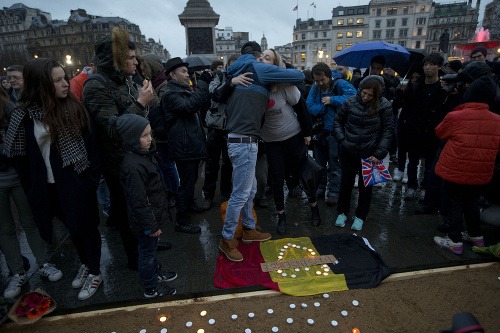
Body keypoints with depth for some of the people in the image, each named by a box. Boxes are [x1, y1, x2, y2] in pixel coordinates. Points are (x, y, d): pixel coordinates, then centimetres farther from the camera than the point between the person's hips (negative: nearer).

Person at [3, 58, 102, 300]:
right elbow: (20, 157, -2)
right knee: (73, 227, 18)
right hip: (51, 187, 1)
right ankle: (85, 264, 39)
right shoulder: (25, 115, -6)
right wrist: (33, 190, 0)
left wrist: (93, 174, -9)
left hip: (79, 181, -1)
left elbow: (89, 141, -3)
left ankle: (94, 272, 26)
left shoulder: (73, 107, -5)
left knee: (86, 226, 9)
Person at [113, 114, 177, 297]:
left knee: (151, 248, 28)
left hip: (153, 214, 9)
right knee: (147, 251, 12)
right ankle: (152, 288, 33)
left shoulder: (144, 154, 1)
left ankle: (156, 272, 50)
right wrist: (151, 225, -19)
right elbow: (139, 201, -27)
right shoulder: (134, 166, -31)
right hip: (146, 220, -9)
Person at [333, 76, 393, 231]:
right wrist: (342, 140, -4)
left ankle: (360, 216, 30)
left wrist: (379, 154, -13)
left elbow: (387, 130, -8)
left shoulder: (384, 106, -12)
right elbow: (338, 120, 5)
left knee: (365, 185, 12)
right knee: (346, 183, 14)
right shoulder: (351, 102, -9)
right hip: (348, 152, 1)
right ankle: (342, 212, 32)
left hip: (369, 154, -1)